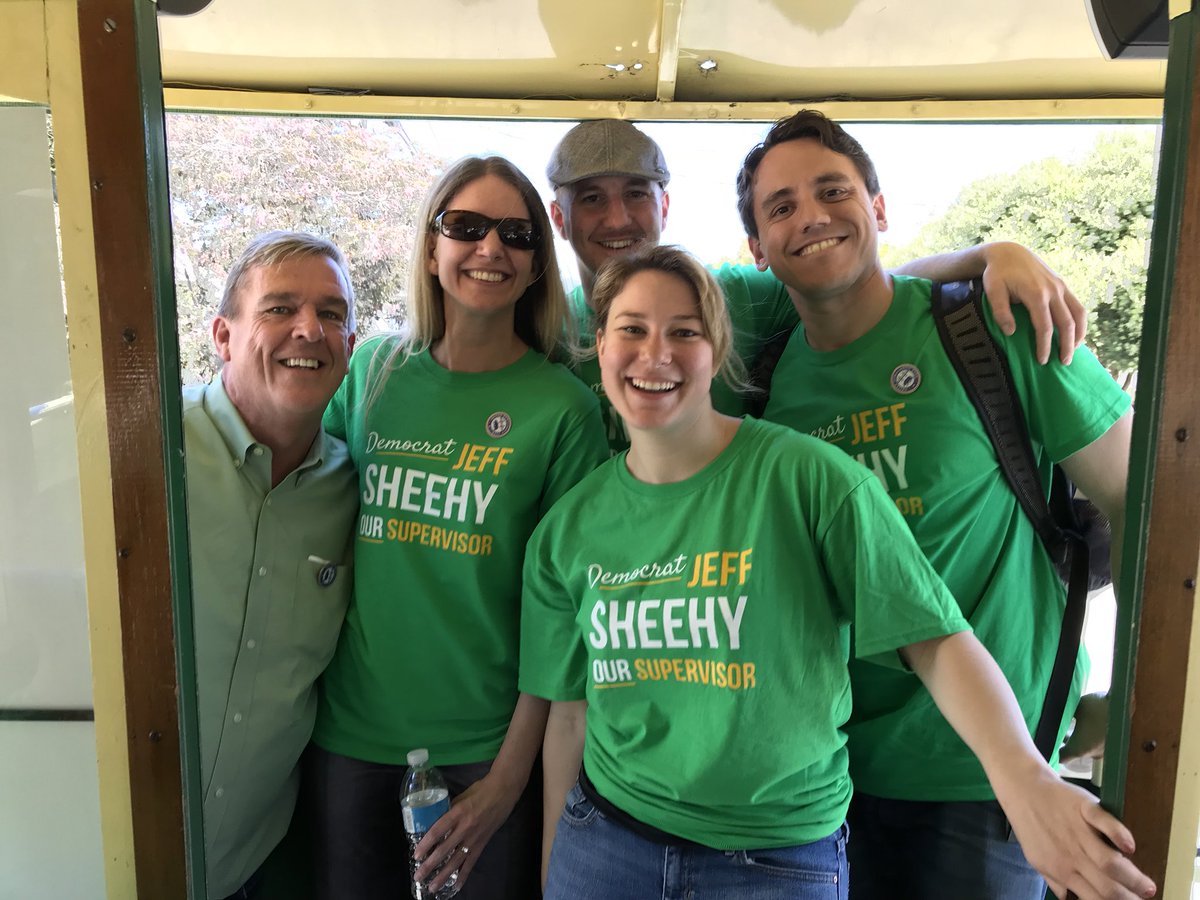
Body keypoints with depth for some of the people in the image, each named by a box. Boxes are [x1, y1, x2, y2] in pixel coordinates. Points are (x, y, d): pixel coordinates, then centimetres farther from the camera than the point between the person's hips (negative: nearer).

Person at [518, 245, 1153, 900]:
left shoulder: (807, 478, -15)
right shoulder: (569, 526, -3)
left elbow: (936, 639, -14)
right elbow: (569, 710, 4)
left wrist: (1023, 775, -30)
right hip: (607, 836, 3)